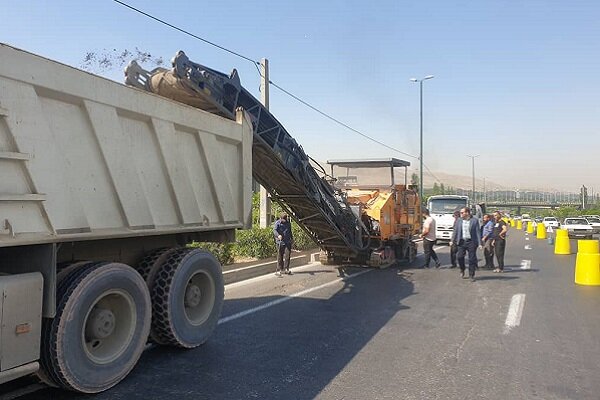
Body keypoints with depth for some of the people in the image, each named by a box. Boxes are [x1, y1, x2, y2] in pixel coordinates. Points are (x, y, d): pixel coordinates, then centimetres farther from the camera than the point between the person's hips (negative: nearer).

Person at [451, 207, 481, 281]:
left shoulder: (474, 220, 1)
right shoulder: (458, 221, 10)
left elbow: (478, 232, -2)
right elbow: (455, 231, 10)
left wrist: (480, 243, -7)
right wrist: (452, 240, 1)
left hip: (471, 242, -2)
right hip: (462, 242, 2)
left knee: (472, 259, 1)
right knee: (459, 256, -10)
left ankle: (471, 275, 13)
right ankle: (462, 270, 16)